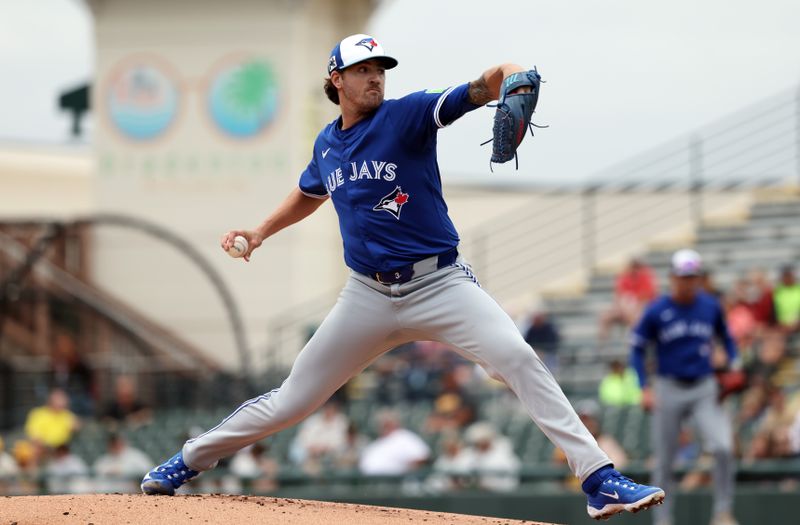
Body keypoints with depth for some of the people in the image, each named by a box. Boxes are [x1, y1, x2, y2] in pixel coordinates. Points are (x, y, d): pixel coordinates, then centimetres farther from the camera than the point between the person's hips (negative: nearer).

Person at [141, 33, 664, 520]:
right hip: (369, 296, 4)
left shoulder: (406, 115, -7)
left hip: (441, 284, -4)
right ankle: (191, 460, 28)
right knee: (290, 402, 7)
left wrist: (504, 76, -46)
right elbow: (309, 194, 32)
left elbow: (474, 92, -24)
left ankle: (599, 480, -26)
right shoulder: (327, 144, 8)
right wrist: (261, 232, 20)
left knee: (518, 358, -25)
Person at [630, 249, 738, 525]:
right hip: (669, 389, -1)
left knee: (723, 447, -19)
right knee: (664, 460, 5)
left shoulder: (711, 306, 3)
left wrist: (734, 367, 1)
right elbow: (637, 348, 3)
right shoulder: (656, 311, -4)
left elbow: (727, 338, 18)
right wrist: (645, 388, -7)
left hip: (704, 388, 1)